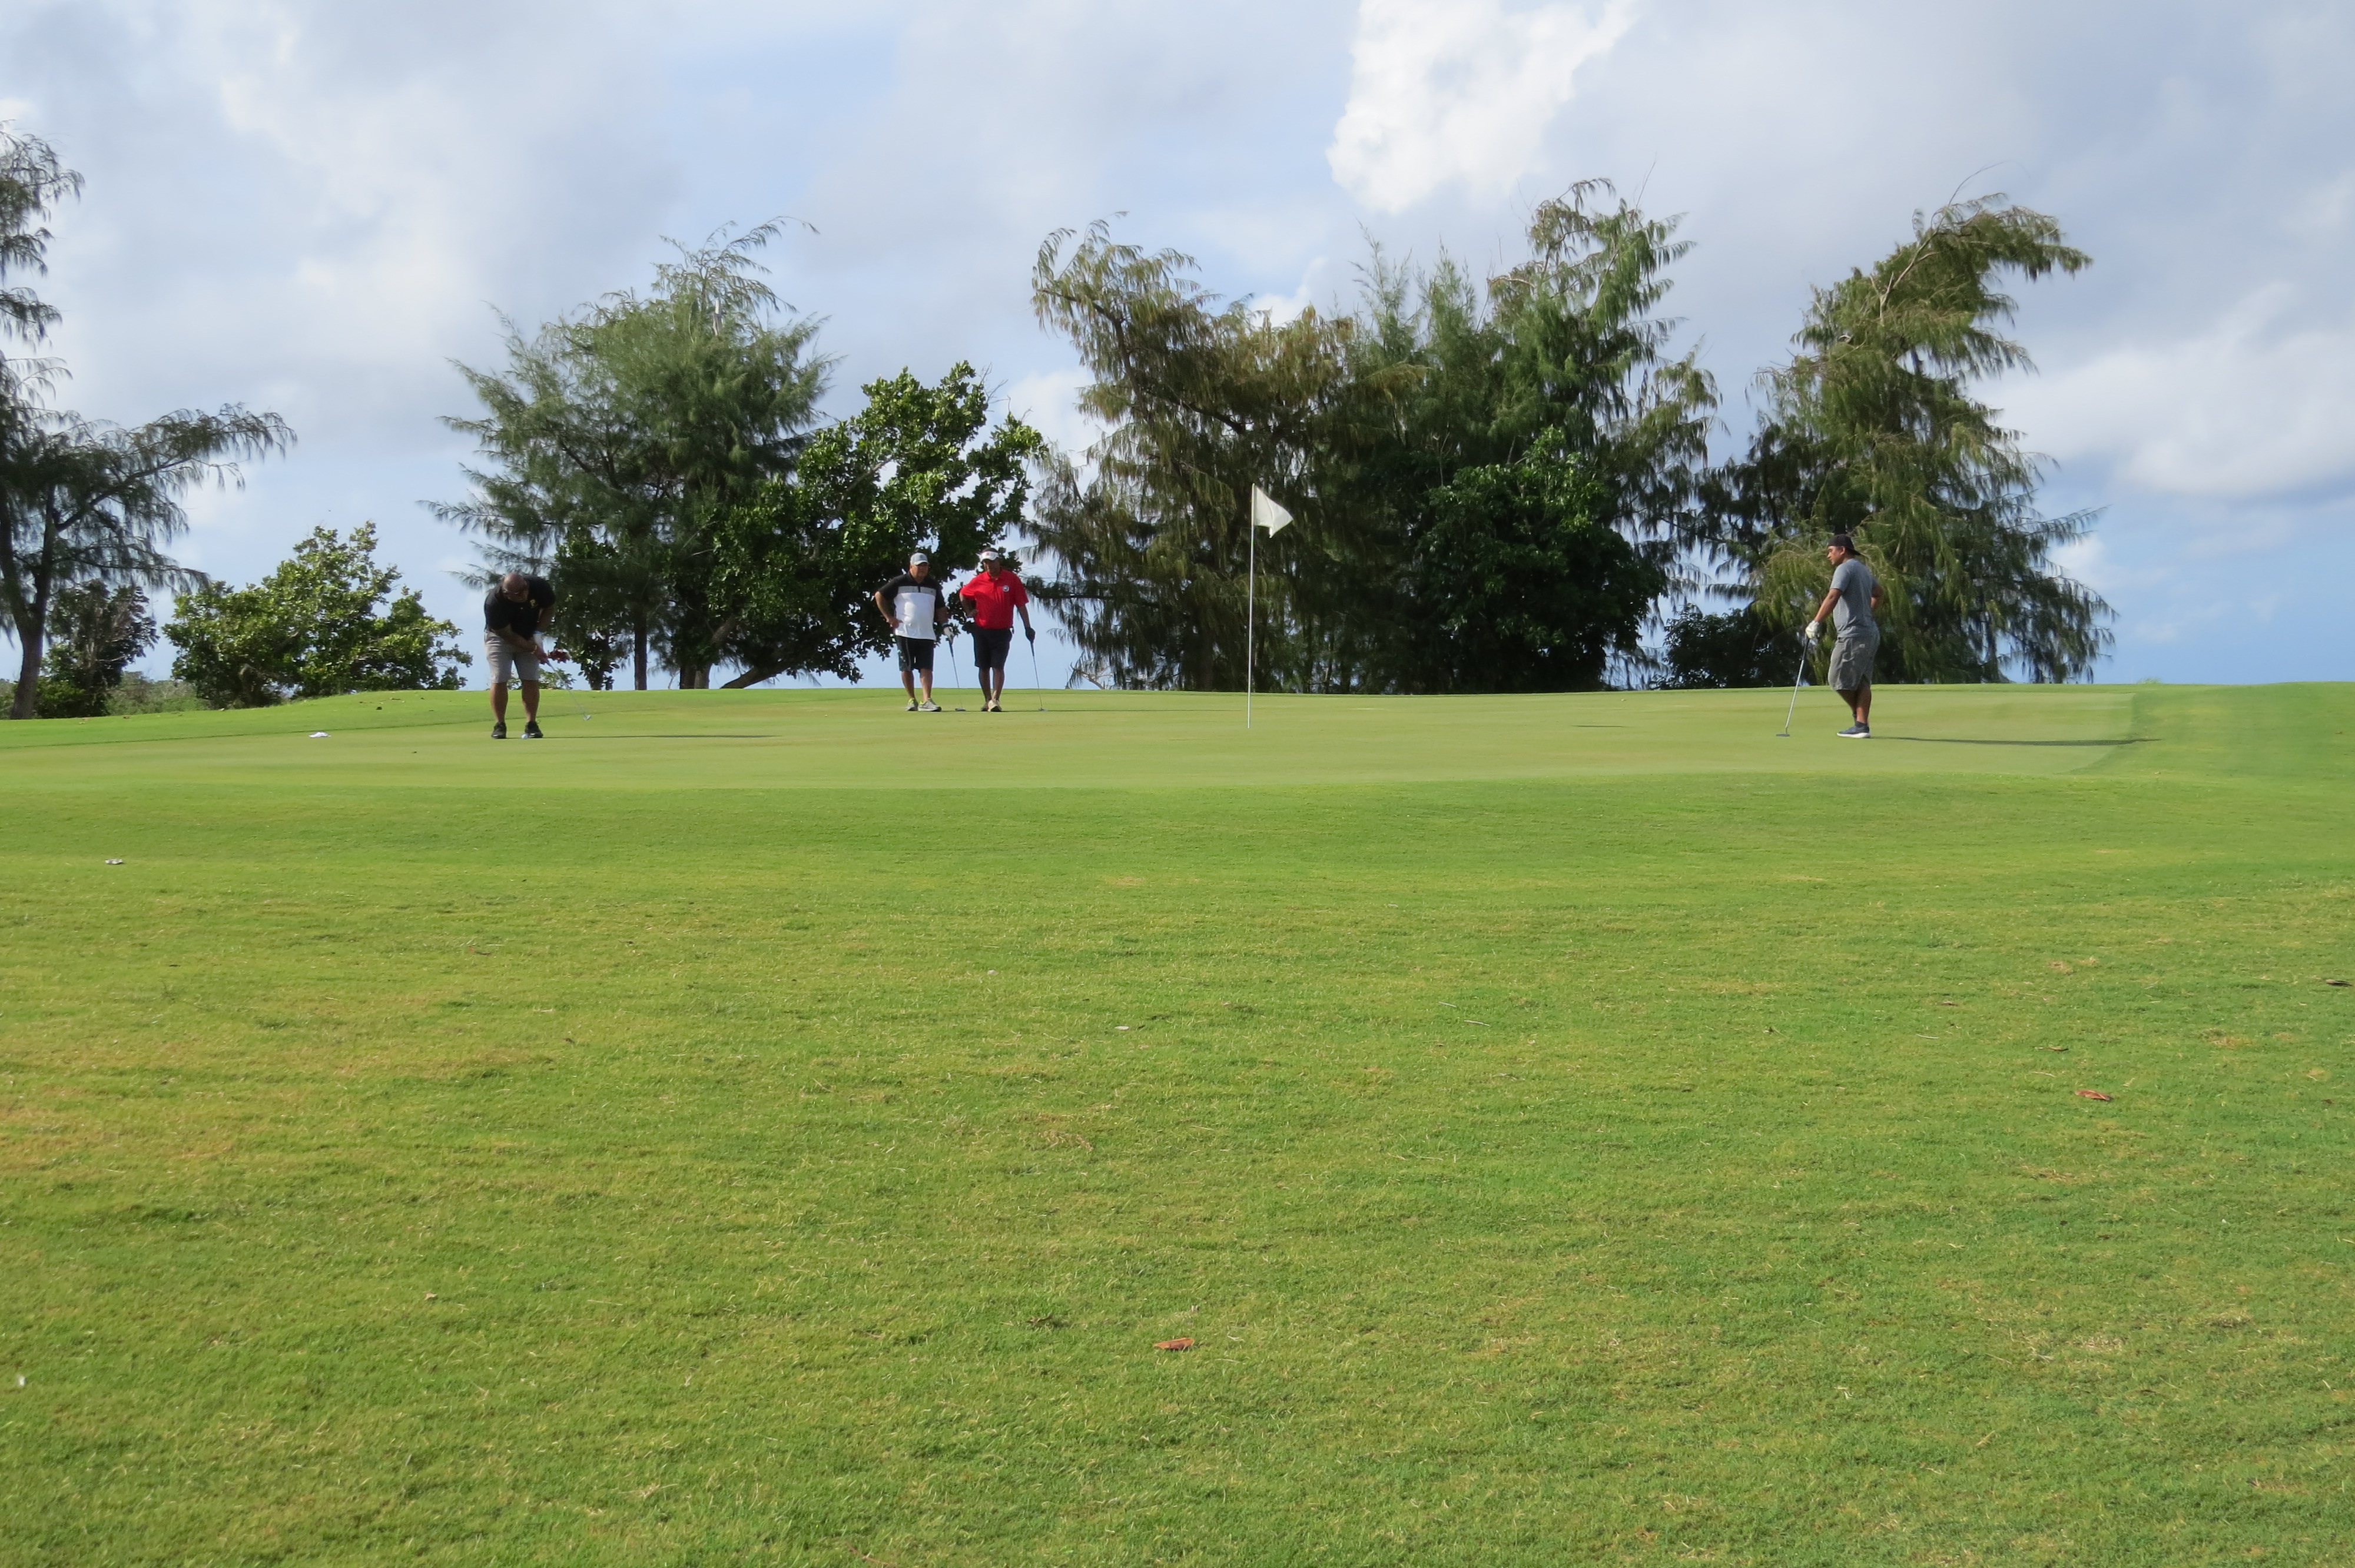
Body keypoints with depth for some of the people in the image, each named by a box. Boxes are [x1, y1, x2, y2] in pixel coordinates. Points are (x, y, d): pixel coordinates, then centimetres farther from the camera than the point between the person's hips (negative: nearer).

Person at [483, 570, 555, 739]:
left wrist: (537, 633, -11)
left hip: (529, 637, 3)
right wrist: (532, 649, -25)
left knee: (531, 680, -6)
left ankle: (531, 725, -3)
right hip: (499, 637, -3)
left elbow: (550, 608, -3)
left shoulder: (539, 586, -26)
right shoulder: (493, 603, -34)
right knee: (499, 680, -10)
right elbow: (507, 635, -24)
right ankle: (499, 726, -1)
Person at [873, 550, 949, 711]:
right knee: (907, 668, 3)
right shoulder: (900, 582, 0)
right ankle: (912, 700, 13)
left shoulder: (933, 586, 13)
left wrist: (944, 624, 7)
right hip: (905, 632, -2)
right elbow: (879, 596, 4)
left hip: (927, 633, 3)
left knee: (926, 668, -7)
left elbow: (940, 607, 22)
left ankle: (927, 700, -12)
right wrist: (889, 618, -1)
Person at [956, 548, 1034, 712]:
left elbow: (1021, 605, -2)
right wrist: (969, 611, 8)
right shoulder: (978, 581, 1)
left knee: (998, 667, -10)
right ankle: (987, 701, 17)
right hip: (981, 630, 3)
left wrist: (1027, 627, -5)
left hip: (1002, 631, -3)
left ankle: (996, 700, -15)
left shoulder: (1012, 580, -4)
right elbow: (962, 594, 19)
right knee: (984, 668, 7)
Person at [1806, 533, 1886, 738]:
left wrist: (1816, 622, -30)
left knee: (1841, 680, -2)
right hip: (1870, 633, 10)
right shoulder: (1864, 570, 20)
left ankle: (1860, 722, 8)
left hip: (1853, 635, -10)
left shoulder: (1845, 569, -11)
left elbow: (1833, 597, -25)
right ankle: (1863, 726, 1)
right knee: (1862, 681, 6)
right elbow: (1879, 596, 33)